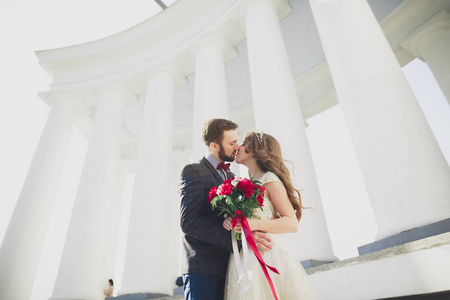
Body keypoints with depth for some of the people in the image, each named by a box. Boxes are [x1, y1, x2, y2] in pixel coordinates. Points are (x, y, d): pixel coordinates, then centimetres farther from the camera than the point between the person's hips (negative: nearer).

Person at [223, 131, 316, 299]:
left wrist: (256, 224, -24)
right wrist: (229, 221, -4)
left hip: (268, 254, -6)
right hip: (244, 259, 6)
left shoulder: (269, 179, -5)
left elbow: (292, 223, -10)